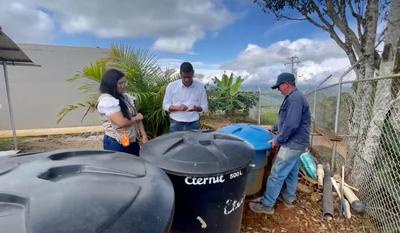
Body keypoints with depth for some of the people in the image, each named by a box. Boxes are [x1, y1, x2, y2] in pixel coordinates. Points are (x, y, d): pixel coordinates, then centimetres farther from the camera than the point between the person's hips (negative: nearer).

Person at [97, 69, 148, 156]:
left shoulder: (126, 97, 8)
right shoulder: (106, 100, -17)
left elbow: (137, 116, 7)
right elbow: (122, 122, -25)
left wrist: (143, 135, 0)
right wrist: (136, 118, -7)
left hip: (133, 141, 8)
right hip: (116, 144, -8)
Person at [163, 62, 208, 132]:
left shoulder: (200, 86, 0)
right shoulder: (171, 86, -2)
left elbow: (204, 105, 4)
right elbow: (165, 105, 1)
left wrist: (197, 108, -19)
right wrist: (178, 108, -17)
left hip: (193, 124, 1)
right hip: (176, 124, 0)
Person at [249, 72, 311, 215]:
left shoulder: (294, 98, -20)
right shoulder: (295, 97, 13)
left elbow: (291, 125, -27)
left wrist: (278, 140, -17)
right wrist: (274, 128, 23)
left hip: (292, 144, -10)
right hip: (297, 143, 10)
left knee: (277, 174, -4)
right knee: (291, 172, 20)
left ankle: (267, 205, 6)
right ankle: (289, 198, 36)